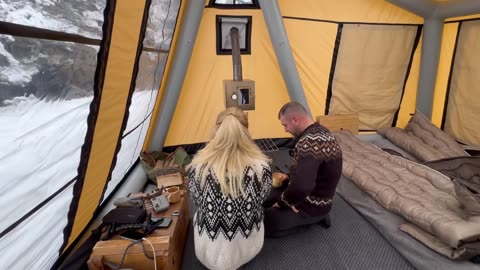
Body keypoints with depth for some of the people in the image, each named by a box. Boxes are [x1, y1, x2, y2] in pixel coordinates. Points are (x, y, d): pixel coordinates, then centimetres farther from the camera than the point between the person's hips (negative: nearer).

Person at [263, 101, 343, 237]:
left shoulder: (309, 142, -34)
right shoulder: (322, 131, 0)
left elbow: (301, 188, -40)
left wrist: (281, 201, -20)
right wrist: (288, 177, 6)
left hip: (311, 207, -10)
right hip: (316, 199, 10)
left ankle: (313, 219, 2)